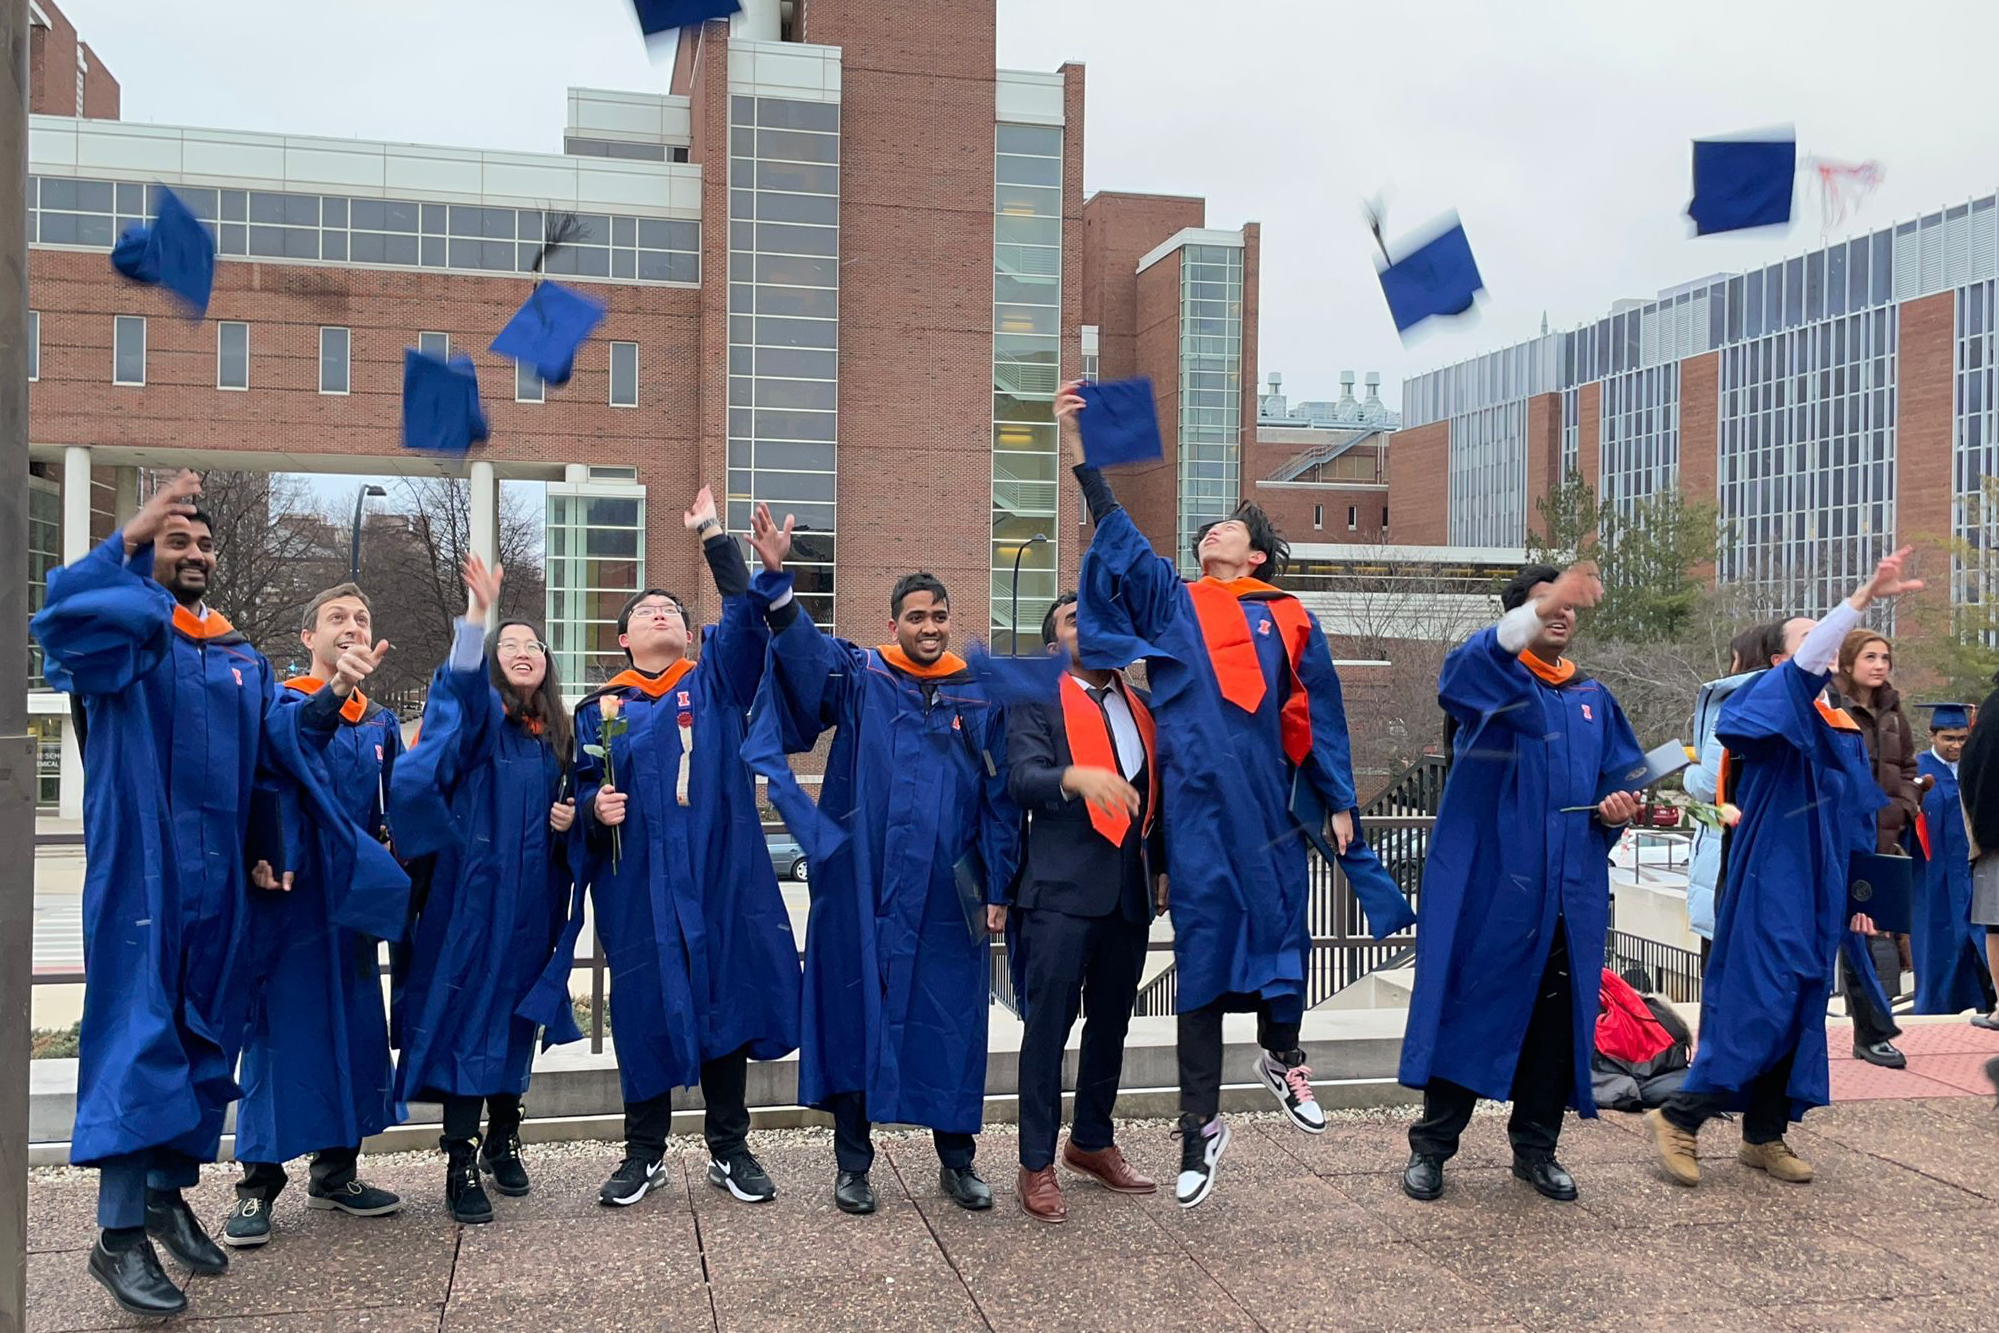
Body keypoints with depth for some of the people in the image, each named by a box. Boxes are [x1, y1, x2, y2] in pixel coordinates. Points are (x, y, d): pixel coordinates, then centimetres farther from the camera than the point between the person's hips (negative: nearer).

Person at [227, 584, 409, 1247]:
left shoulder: (382, 723, 14)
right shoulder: (283, 701, -2)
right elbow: (285, 743, -27)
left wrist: (391, 860, -2)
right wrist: (336, 690, -42)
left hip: (353, 897, 5)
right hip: (290, 889, -5)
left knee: (354, 1026, 8)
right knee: (282, 1026, -4)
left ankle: (336, 1171, 21)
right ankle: (258, 1185, 6)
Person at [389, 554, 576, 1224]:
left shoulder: (556, 735, 13)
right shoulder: (478, 711, -1)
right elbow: (459, 683, -25)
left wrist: (567, 820, 1)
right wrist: (477, 614, -40)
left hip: (532, 897, 5)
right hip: (476, 887, -5)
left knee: (516, 1013, 12)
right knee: (467, 1012, -5)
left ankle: (503, 1142, 25)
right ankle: (461, 1162, 1)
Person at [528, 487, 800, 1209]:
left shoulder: (717, 683, 9)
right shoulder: (600, 707, 10)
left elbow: (747, 615, -5)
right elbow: (581, 791, 9)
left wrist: (714, 536, -9)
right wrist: (596, 810, -13)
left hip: (719, 873, 0)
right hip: (639, 884, 0)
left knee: (726, 1001, 5)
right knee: (646, 1011, 4)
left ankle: (729, 1150, 19)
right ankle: (644, 1154, 20)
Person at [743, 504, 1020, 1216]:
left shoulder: (981, 696, 7)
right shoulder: (856, 677, 4)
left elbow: (1000, 801, 7)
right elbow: (801, 646, -16)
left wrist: (997, 889, 2)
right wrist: (776, 579, -33)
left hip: (949, 891, 2)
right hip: (863, 885, -1)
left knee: (952, 1018, 7)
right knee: (857, 1011, 5)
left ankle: (957, 1158, 22)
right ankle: (853, 1162, 17)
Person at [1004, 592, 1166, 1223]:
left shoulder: (1142, 704, 16)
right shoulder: (1036, 700, 0)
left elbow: (1156, 792, 18)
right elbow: (1022, 779, -15)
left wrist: (1161, 866, 13)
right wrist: (1076, 777, -34)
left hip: (1130, 888, 6)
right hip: (1063, 887, -6)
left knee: (1111, 1022, 15)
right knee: (1049, 1022, -3)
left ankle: (1092, 1143, 30)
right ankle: (1036, 1164, 5)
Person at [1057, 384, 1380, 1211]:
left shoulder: (1289, 620, 11)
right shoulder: (1169, 602, 12)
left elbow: (1320, 716, 11)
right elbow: (1118, 537, 2)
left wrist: (1338, 802, 7)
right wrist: (1081, 453, -7)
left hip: (1266, 801, 0)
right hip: (1195, 804, 0)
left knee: (1281, 928, 3)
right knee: (1202, 955, 2)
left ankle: (1281, 1058, 35)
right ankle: (1201, 1125, 10)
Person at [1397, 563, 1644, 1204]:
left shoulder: (1594, 699, 17)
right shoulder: (1493, 677, 0)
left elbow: (1621, 779, 23)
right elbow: (1466, 667, -26)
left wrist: (1616, 810, -2)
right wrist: (1543, 607, -40)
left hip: (1570, 890, 5)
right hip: (1488, 880, -5)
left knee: (1556, 1020, 8)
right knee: (1470, 1010, -1)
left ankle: (1535, 1148, 23)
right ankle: (1431, 1146, 12)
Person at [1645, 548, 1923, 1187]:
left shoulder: (1848, 734, 14)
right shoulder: (1776, 715, -8)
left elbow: (1859, 823, 19)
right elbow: (1804, 670, -29)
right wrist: (1864, 597, -37)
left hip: (1822, 894, 8)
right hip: (1770, 886, -8)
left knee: (1802, 1011, 10)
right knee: (1759, 1008, -11)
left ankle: (1764, 1135, 20)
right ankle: (1678, 1118, -1)